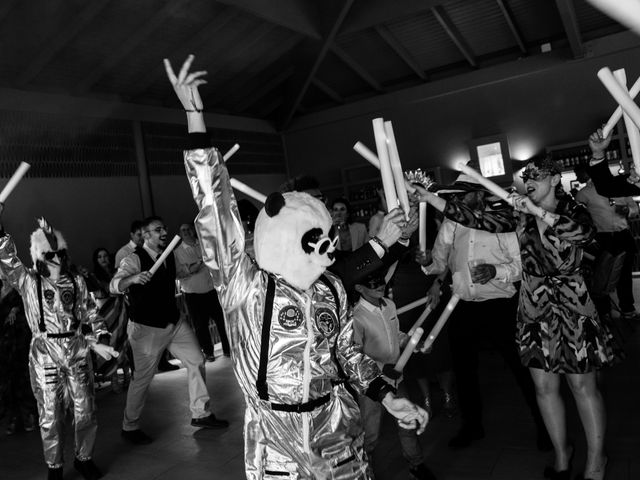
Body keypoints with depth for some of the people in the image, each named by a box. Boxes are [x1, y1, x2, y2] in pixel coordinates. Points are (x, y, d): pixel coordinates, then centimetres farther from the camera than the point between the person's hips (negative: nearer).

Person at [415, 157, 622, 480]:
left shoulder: (572, 211, -4)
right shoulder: (521, 217, 4)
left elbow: (586, 232, -27)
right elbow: (476, 219, -6)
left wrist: (539, 211, -31)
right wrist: (428, 198, -13)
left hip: (571, 306, -3)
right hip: (534, 308, 3)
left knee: (583, 384, 6)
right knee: (544, 387, 9)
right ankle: (561, 454, 29)